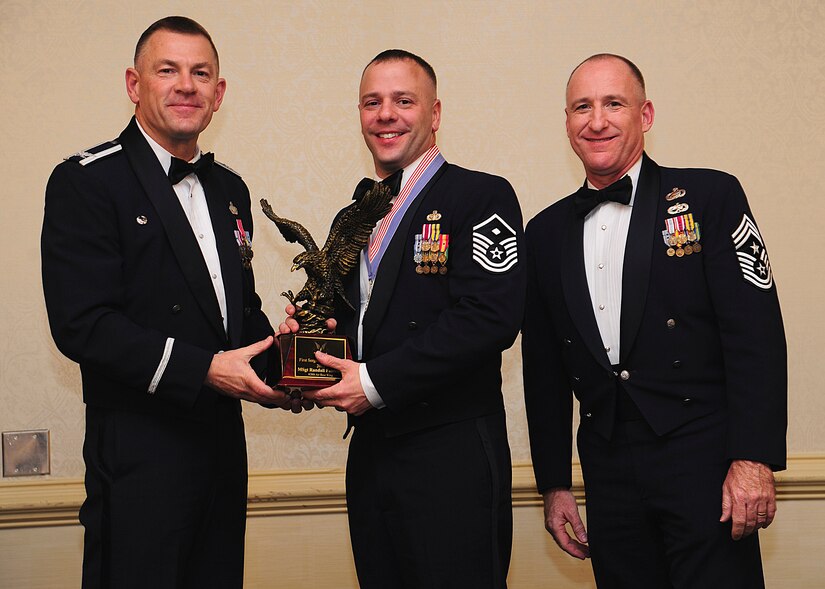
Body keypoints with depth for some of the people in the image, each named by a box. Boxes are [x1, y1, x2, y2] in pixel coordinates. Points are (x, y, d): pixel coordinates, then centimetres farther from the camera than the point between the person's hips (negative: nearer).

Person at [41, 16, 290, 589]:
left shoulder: (229, 189, 14)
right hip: (140, 450, -7)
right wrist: (203, 370, -22)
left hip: (223, 440, 7)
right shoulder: (87, 182, -10)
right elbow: (81, 324, -18)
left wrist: (279, 368, 0)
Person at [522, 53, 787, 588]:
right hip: (609, 473, 4)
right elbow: (544, 369, 15)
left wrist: (753, 460, -15)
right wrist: (554, 483, 12)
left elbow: (756, 332, -8)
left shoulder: (710, 197, -1)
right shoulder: (546, 233, 11)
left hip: (703, 462, -4)